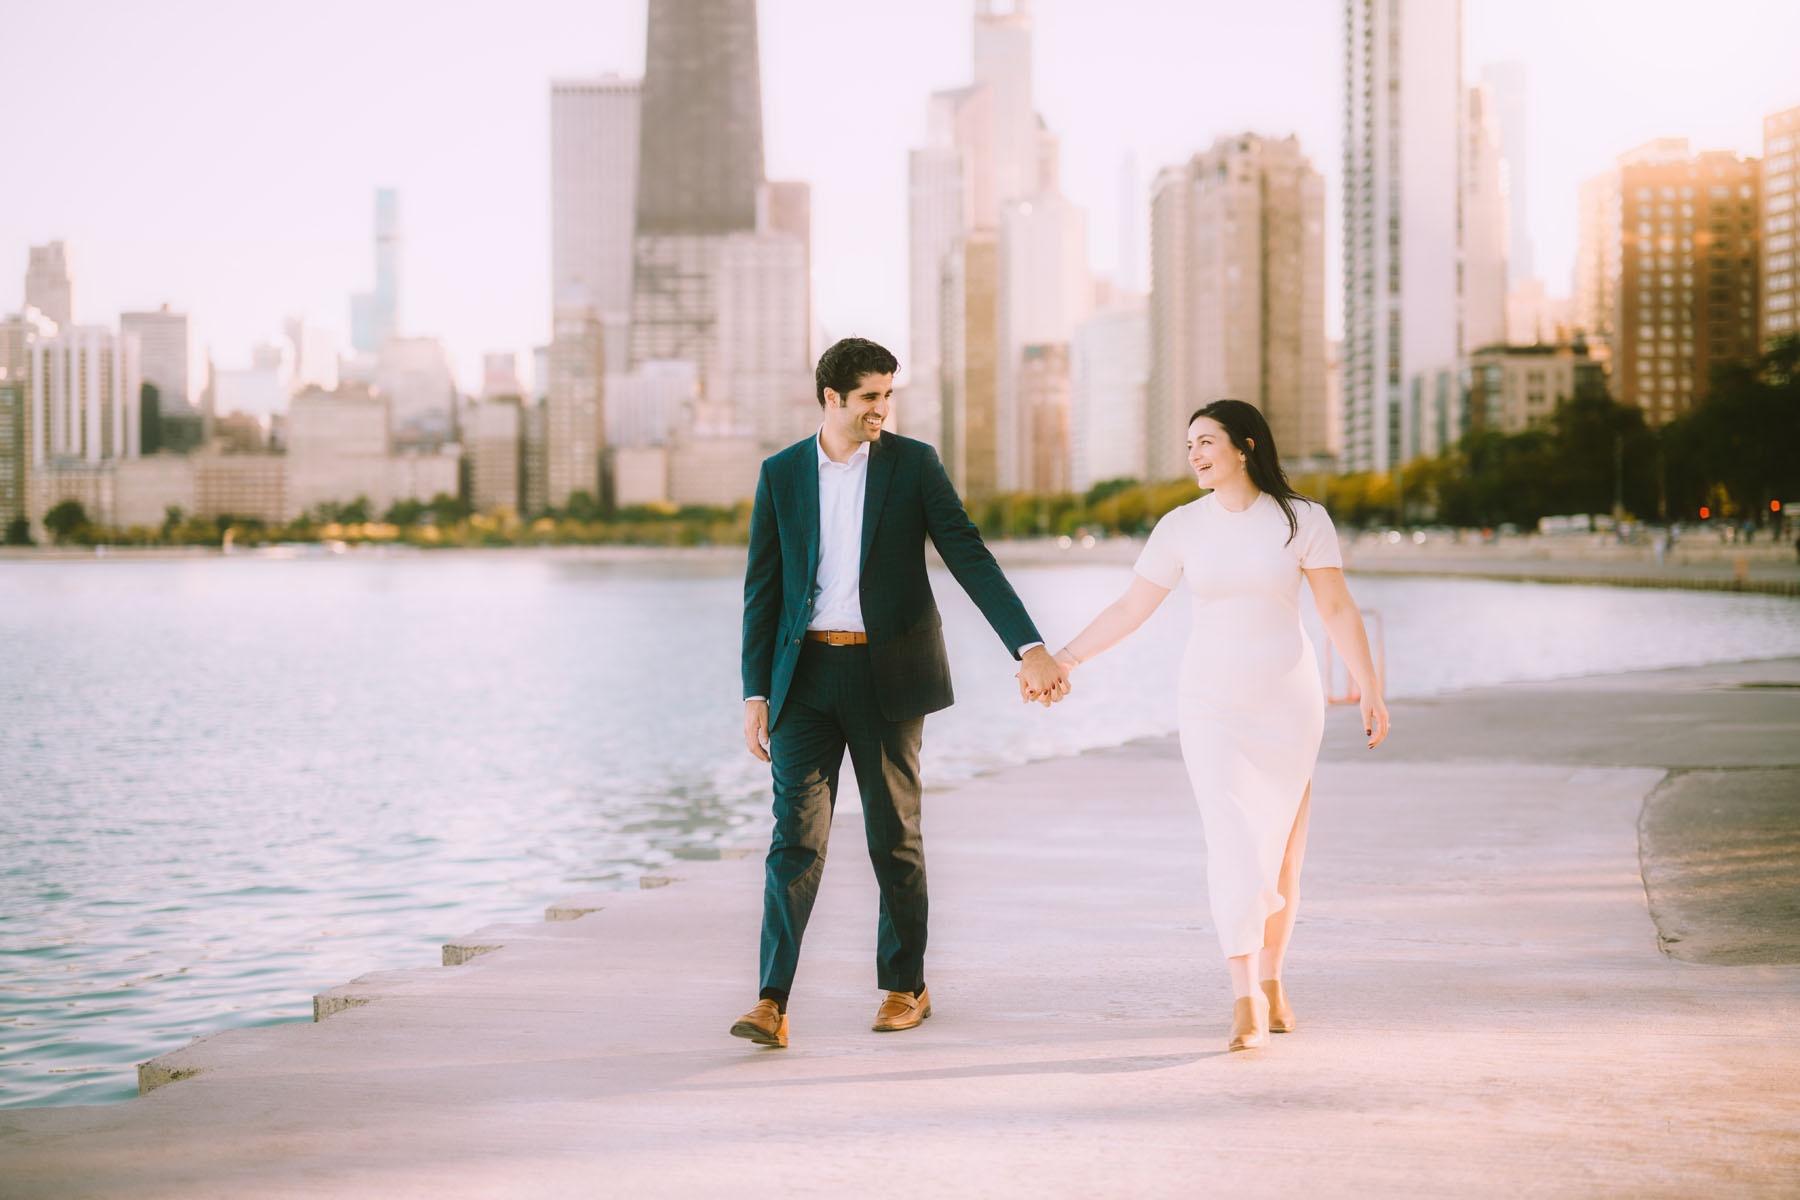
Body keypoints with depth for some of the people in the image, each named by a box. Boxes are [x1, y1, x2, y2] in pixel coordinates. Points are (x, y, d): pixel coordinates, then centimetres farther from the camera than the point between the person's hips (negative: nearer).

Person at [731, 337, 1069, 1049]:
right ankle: (772, 1003, -10)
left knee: (895, 835, 7)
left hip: (887, 672, -1)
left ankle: (905, 987, 22)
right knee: (796, 834, -8)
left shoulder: (913, 464, 0)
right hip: (806, 673, 1)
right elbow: (762, 589, 6)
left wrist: (1031, 648, -14)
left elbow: (970, 559, -5)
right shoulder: (781, 474, 5)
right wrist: (755, 694, 0)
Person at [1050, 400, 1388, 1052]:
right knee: (1233, 843, -12)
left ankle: (1271, 981, 26)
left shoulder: (1302, 519, -4)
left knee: (1281, 846, 8)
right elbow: (1130, 608, 4)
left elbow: (1338, 610, -2)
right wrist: (1062, 658, -1)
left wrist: (1371, 691, -4)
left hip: (1288, 703, 0)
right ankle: (1245, 1004, -16)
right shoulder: (1182, 527, -1)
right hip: (1214, 705, 0)